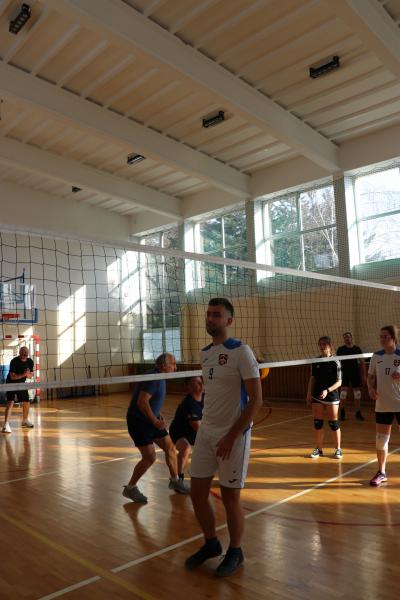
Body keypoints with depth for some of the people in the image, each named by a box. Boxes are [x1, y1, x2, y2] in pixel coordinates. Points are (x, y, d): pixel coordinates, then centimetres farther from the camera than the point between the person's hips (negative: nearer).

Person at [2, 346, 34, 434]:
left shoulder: (30, 361, -7)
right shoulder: (14, 361, -23)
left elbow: (30, 375, 0)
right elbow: (12, 376, -26)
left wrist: (28, 374, -23)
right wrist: (23, 375, -39)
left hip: (21, 384, 6)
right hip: (11, 384, -6)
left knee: (27, 403, 11)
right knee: (10, 403, -20)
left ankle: (25, 420, 33)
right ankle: (6, 425, -22)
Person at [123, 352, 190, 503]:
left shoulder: (160, 379, 9)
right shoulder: (153, 378, -22)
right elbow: (142, 402, -31)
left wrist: (158, 417, 9)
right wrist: (155, 421, -24)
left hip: (151, 421, 10)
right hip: (138, 422, -10)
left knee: (170, 448, 11)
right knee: (150, 457, -10)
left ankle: (175, 481, 29)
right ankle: (130, 488, 9)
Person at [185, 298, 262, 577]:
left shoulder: (241, 352, -13)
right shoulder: (205, 353, 8)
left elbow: (256, 400, -15)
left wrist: (231, 436, -17)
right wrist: (207, 424, 12)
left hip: (233, 435, -6)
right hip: (206, 432, 6)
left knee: (230, 498, 7)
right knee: (198, 493, 11)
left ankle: (235, 552, 32)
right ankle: (211, 543, 36)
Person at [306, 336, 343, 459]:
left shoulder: (335, 362, -7)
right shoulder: (316, 361, 4)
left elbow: (339, 382, -9)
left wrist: (327, 390, -22)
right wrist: (309, 394, 6)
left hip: (332, 397, -3)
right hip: (316, 397, 3)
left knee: (334, 423, 3)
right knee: (317, 423, 6)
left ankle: (338, 449, 18)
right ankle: (318, 449, 17)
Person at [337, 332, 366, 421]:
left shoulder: (357, 349, 2)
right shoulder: (340, 349, 0)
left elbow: (362, 362, 5)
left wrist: (363, 375, 1)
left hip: (355, 374, 1)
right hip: (344, 374, -1)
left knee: (357, 393, 4)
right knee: (343, 393, -2)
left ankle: (358, 413, 16)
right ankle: (342, 413, 11)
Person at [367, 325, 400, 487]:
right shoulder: (376, 356, 3)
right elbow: (371, 377, 11)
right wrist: (371, 388, -7)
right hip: (382, 405, 3)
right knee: (381, 438, 8)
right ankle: (381, 473, 23)